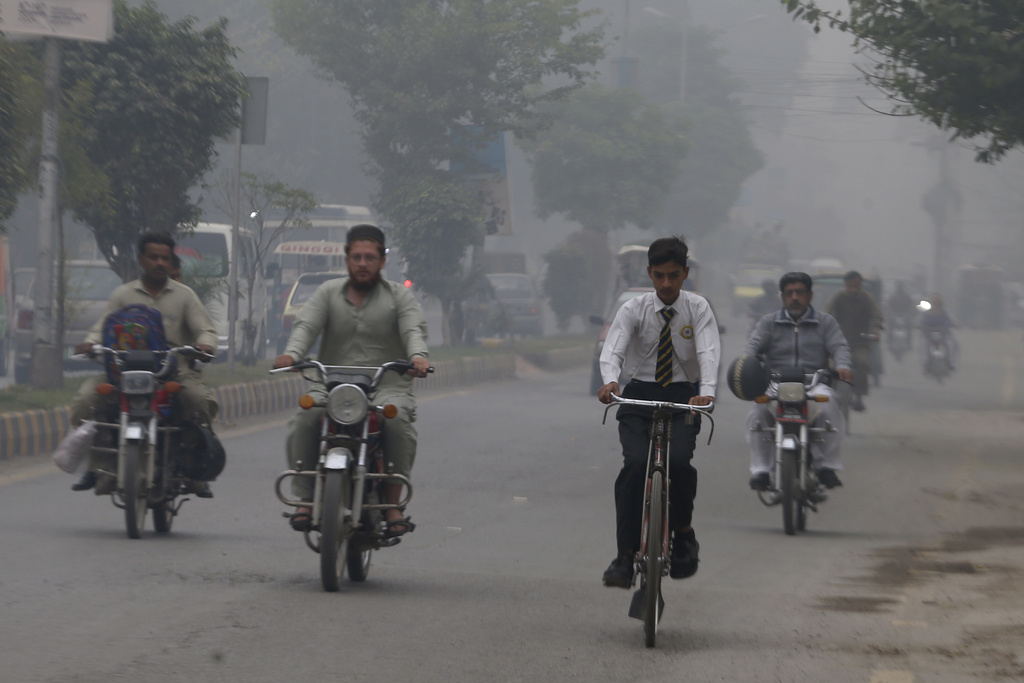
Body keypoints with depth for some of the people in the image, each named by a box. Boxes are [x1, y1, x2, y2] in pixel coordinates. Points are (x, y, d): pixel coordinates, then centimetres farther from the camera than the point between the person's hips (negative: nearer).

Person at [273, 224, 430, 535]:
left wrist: (418, 356, -29)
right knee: (304, 419, -28)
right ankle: (305, 500, -23)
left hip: (387, 385, -1)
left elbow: (414, 329, -5)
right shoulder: (329, 292, 16)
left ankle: (392, 504, -26)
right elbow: (306, 325, 1)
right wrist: (291, 354, -21)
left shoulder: (399, 296, 12)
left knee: (397, 420, -33)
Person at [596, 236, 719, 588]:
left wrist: (707, 392, -36)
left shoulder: (697, 309, -2)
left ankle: (683, 532, 1)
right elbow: (613, 348, -17)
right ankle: (625, 556, -21)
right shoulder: (634, 309, -2)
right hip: (640, 394, 0)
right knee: (635, 463, -22)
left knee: (678, 461, -26)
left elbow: (709, 352, -16)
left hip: (683, 397, 0)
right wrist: (610, 381, -40)